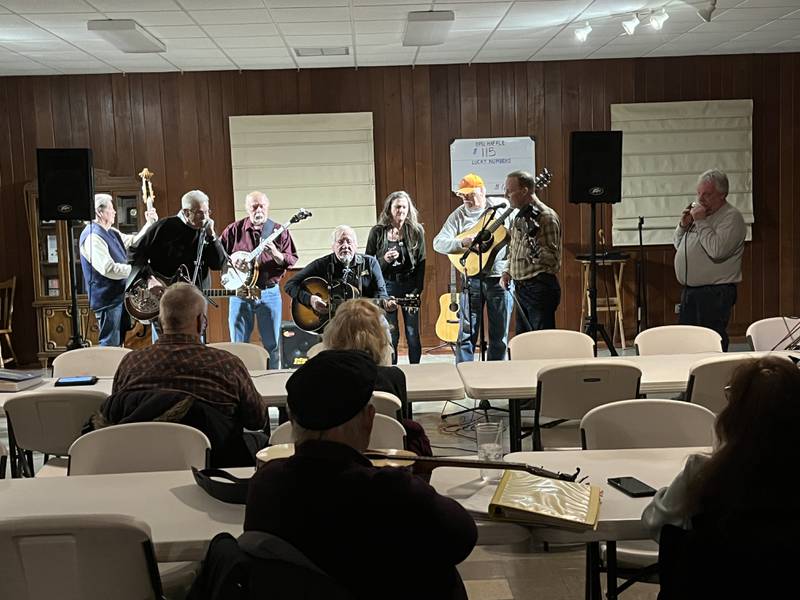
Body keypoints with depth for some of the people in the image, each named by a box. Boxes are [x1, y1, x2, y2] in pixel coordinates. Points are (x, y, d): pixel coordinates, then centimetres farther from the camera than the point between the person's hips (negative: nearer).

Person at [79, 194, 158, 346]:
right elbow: (108, 268, -28)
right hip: (107, 299, -10)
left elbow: (134, 241, 24)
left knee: (118, 342, 18)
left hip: (119, 296, 10)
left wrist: (149, 223, 12)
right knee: (110, 345, -6)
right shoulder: (92, 236, -20)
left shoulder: (111, 232, 11)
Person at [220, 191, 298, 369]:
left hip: (269, 293, 0)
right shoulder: (234, 229, 2)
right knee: (238, 345, 6)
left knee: (272, 344, 7)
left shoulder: (278, 230, 1)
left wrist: (276, 255, -20)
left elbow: (292, 259, -2)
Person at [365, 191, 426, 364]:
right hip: (386, 286, 0)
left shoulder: (416, 231, 2)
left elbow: (421, 263, 1)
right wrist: (384, 260, -14)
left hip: (410, 285, 1)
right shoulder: (377, 232, 1)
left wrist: (417, 290, -6)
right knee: (390, 335, 1)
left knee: (413, 334, 2)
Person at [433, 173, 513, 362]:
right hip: (472, 278, 0)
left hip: (501, 277, 0)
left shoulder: (502, 208, 1)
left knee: (499, 335, 8)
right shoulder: (459, 215, 3)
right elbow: (438, 243, -5)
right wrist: (462, 242, -21)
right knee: (467, 332, 2)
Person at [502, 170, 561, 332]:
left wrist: (533, 245, -31)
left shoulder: (546, 216, -14)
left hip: (540, 289, -9)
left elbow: (553, 258, -17)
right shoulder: (520, 216, 13)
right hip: (522, 288, 9)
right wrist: (508, 272, 12)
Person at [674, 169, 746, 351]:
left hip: (715, 293, -8)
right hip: (689, 291, 8)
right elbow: (678, 245, 21)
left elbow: (717, 251, -25)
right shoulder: (696, 209, 15)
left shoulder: (732, 217, -9)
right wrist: (683, 225, 2)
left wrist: (701, 222, -17)